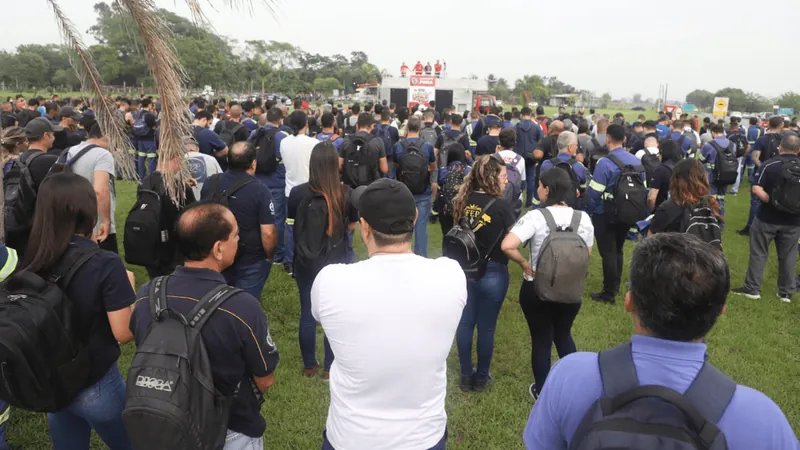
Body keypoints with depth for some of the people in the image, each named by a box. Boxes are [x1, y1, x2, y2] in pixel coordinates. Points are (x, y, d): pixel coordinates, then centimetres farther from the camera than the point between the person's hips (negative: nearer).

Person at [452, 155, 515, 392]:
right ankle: (481, 378, 26)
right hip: (492, 272, -4)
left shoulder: (463, 200, -2)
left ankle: (466, 376, 26)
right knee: (486, 327, 11)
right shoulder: (501, 206, -16)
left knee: (465, 323, 14)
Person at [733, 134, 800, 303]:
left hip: (767, 218, -3)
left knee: (758, 253, 7)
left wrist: (771, 202, -11)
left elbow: (756, 189, -18)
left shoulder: (769, 164, -9)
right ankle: (786, 292, 18)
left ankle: (752, 288, 11)